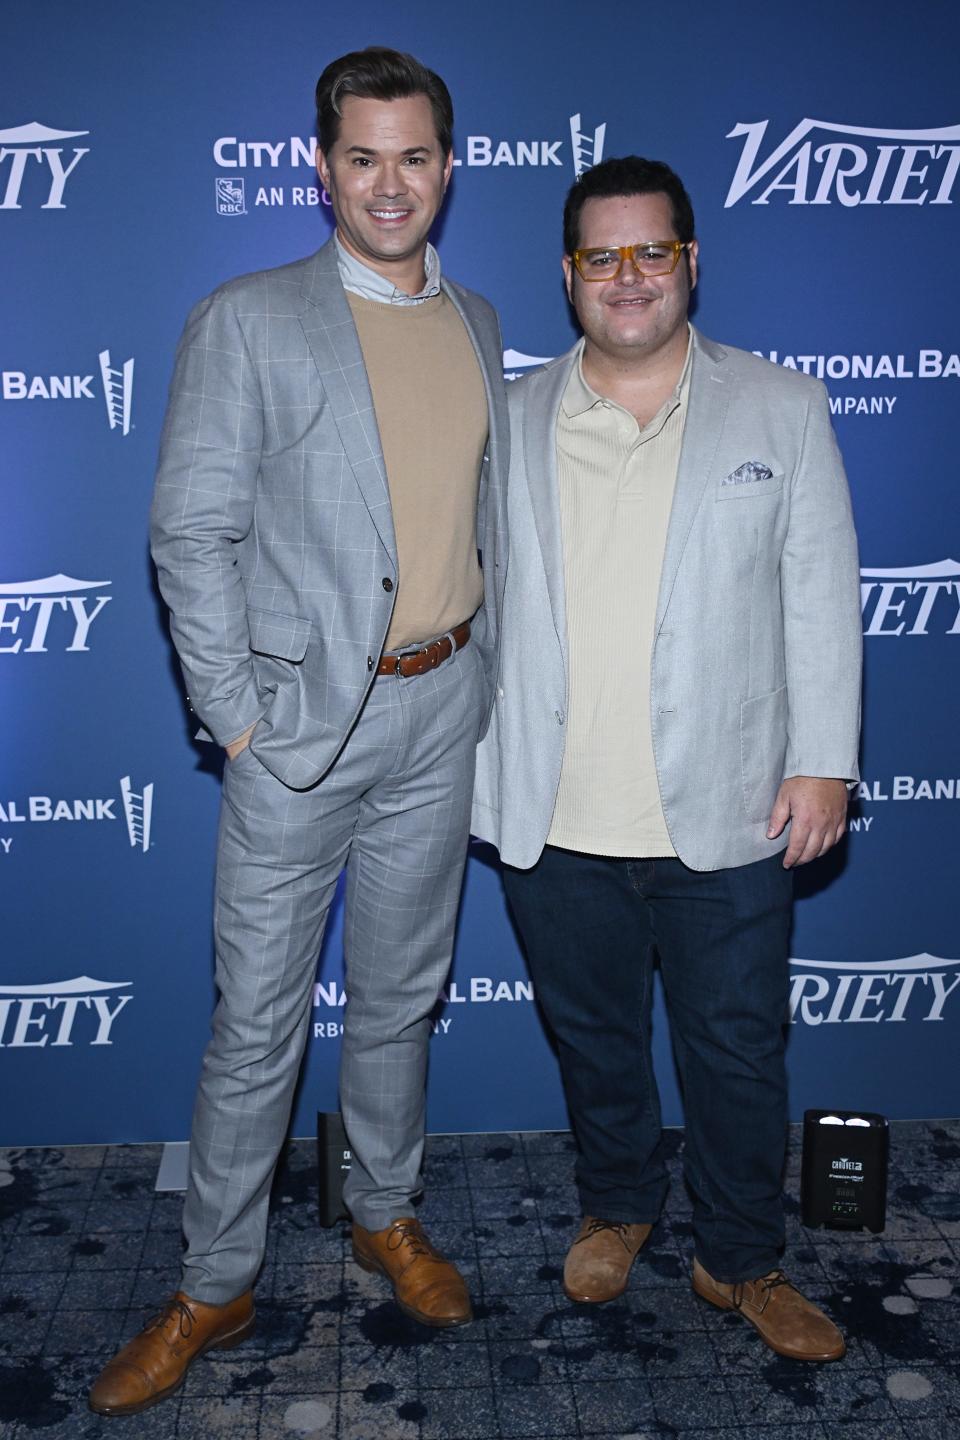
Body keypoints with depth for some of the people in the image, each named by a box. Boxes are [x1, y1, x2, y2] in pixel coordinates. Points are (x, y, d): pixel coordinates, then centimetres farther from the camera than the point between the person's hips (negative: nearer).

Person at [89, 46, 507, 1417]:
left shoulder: (475, 323, 10)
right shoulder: (246, 322, -6)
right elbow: (191, 532, -9)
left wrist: (480, 673, 11)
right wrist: (236, 712, -12)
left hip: (441, 710, 4)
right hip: (302, 715, -4)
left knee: (400, 996, 18)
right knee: (256, 1022, 5)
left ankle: (389, 1216, 38)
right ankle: (214, 1289, 23)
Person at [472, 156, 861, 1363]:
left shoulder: (782, 409, 2)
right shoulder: (512, 421, 4)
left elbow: (820, 597, 1)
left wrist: (824, 760, -4)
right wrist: (472, 772, 6)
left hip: (726, 817, -1)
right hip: (555, 822, 2)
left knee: (737, 1051, 12)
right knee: (591, 1035, 19)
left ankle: (741, 1260, 34)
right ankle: (616, 1204, 44)